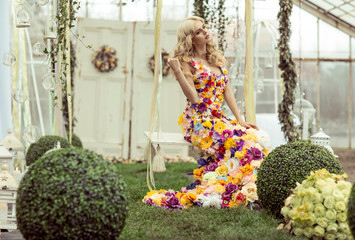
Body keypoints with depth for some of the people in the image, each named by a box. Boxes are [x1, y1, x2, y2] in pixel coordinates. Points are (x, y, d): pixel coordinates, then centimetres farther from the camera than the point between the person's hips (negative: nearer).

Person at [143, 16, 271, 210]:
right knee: (240, 142, -25)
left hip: (218, 119, 6)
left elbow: (228, 92, 13)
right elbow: (194, 98, -14)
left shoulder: (218, 58, 16)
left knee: (258, 136, -14)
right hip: (198, 121, -6)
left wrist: (240, 119, 2)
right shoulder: (187, 62, -3)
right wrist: (177, 72, -22)